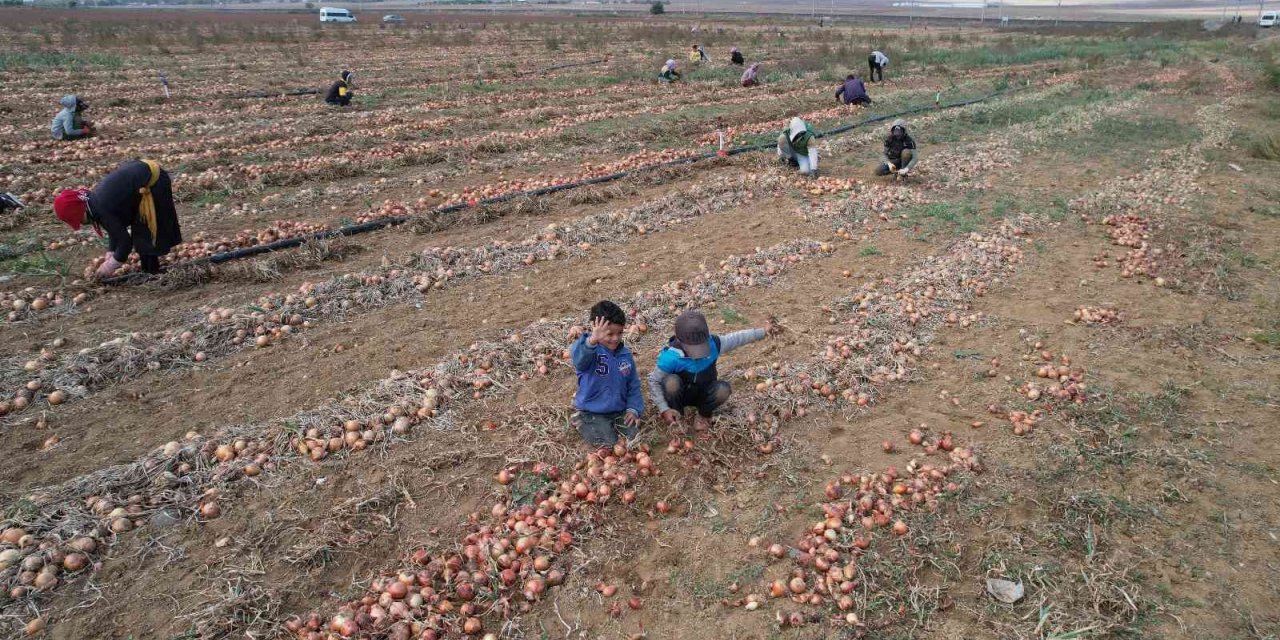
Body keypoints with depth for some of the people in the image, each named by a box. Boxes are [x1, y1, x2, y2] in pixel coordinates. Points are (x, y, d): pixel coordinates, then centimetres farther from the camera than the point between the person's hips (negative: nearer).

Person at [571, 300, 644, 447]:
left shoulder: (625, 354, 0)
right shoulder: (590, 350, -19)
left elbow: (633, 384, 10)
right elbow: (578, 357, -46)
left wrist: (634, 408, -2)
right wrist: (592, 341, -66)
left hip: (620, 409, 5)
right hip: (592, 411, -5)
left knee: (636, 435, -9)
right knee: (608, 443, -15)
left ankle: (613, 423, 19)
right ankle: (581, 421, 11)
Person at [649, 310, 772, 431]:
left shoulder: (713, 345, -23)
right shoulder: (670, 357, -32)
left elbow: (736, 338, -3)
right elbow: (654, 381, -20)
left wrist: (763, 332, 4)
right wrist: (664, 409, -30)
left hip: (702, 394, 3)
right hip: (679, 395, -3)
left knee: (723, 389, -29)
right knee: (671, 381, -35)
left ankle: (704, 414, 4)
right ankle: (676, 417, -6)